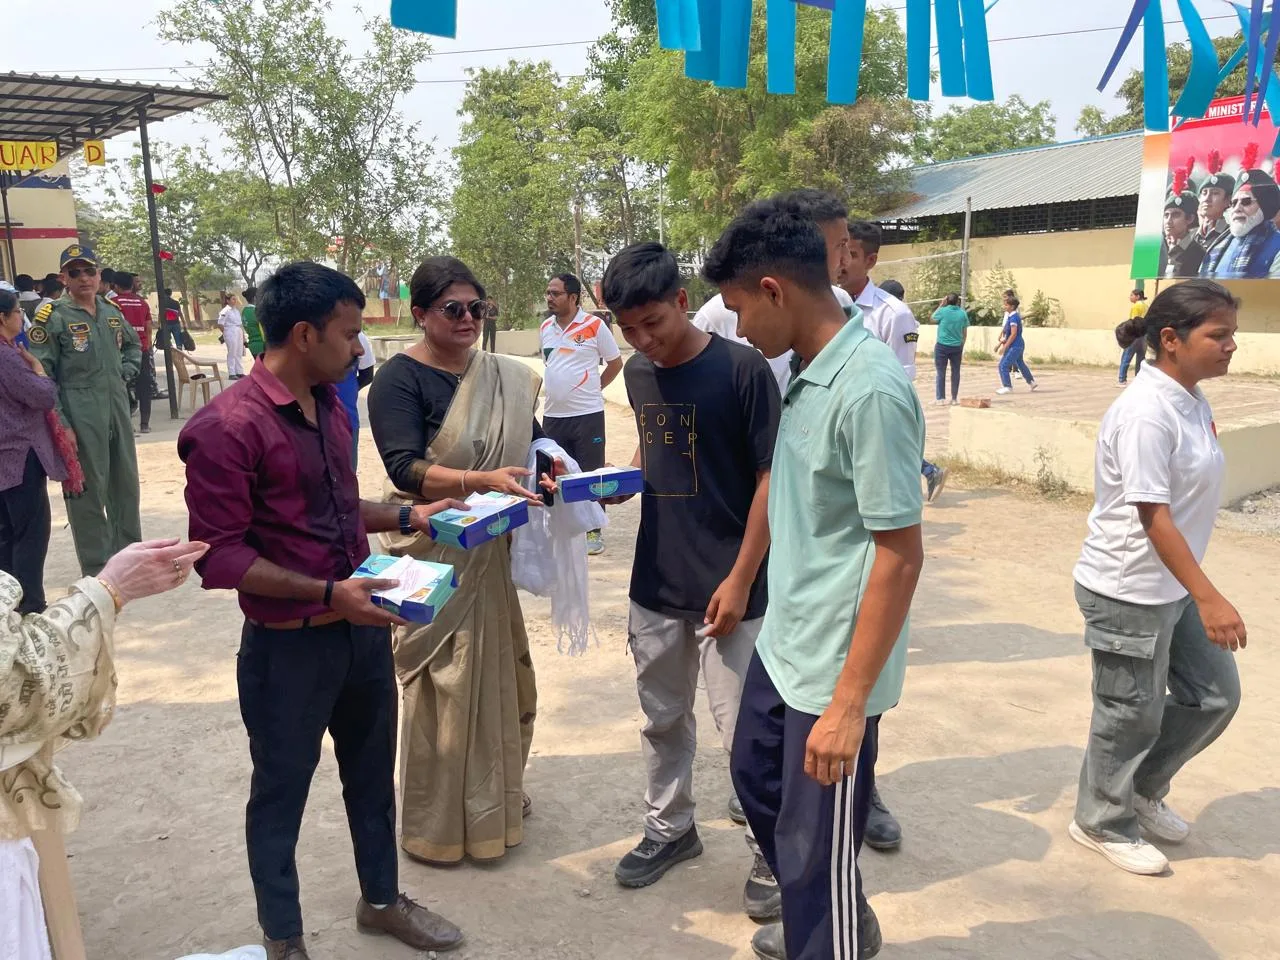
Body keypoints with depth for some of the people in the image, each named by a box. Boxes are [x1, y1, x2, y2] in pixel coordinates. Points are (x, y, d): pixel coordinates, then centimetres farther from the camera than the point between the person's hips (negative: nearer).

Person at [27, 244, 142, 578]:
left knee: (126, 484, 14)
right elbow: (41, 375, -11)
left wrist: (124, 373, 10)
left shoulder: (112, 312, 10)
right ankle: (96, 569, 11)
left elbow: (133, 344, 29)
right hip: (80, 416, -6)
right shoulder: (52, 317, -8)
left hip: (118, 409, 6)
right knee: (88, 490, 0)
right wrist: (60, 424, -16)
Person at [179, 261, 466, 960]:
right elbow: (219, 557, -21)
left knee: (372, 773, 22)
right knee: (280, 795, 13)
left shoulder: (329, 404, 5)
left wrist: (406, 518, 4)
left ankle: (381, 900, 44)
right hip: (289, 644, -7)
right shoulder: (228, 426, -20)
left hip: (362, 628, 7)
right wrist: (327, 593, -26)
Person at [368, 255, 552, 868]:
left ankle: (496, 793, 37)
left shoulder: (503, 376, 7)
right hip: (434, 552, -6)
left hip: (496, 550, 6)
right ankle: (436, 822, 21)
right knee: (441, 682, 2)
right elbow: (405, 469, -22)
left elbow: (529, 439, 13)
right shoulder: (399, 380, -11)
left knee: (501, 669, 15)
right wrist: (481, 481, -35)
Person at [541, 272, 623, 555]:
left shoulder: (594, 326, -9)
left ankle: (593, 531, 14)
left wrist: (593, 390, 5)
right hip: (552, 415, 5)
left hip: (587, 414, -5)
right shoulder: (545, 327, 7)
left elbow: (615, 363, 0)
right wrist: (560, 391, 13)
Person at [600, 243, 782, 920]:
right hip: (655, 584, 6)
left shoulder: (742, 370, -13)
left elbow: (772, 479, -12)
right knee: (663, 718, 19)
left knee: (746, 733, 4)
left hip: (726, 587, -6)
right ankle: (669, 828, 39)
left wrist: (741, 578, -14)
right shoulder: (638, 373, 5)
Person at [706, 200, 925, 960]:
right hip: (783, 642, 10)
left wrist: (850, 701, -23)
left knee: (816, 845, 8)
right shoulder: (812, 372, 3)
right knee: (757, 778, 26)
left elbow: (902, 553, -24)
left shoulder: (871, 388, -25)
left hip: (832, 665, -10)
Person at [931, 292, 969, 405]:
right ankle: (954, 398, 15)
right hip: (957, 347, 3)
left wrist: (941, 305, 11)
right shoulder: (963, 313, 0)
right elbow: (965, 333, 6)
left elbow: (933, 319, 11)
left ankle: (940, 399, 3)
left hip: (942, 346, -2)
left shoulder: (943, 311, -10)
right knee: (956, 372, 12)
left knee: (941, 373, 4)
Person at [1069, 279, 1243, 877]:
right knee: (1131, 713, 7)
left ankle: (1142, 789, 37)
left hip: (1173, 585, 9)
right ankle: (1103, 822, 30)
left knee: (1215, 694, 17)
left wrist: (1199, 592, 19)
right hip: (1130, 590, -9)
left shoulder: (1192, 401, 6)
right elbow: (1153, 514, -24)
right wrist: (1209, 598, -24)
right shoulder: (1147, 411, -23)